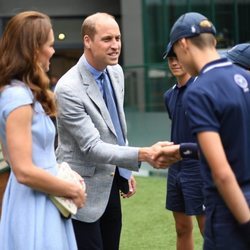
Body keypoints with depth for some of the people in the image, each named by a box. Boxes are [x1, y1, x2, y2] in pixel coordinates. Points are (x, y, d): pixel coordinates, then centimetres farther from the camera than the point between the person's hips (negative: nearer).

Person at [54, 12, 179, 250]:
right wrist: (143, 154, -35)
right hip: (85, 189, -7)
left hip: (111, 183, 7)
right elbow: (91, 147, -25)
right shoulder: (68, 89, -23)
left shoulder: (116, 72, 3)